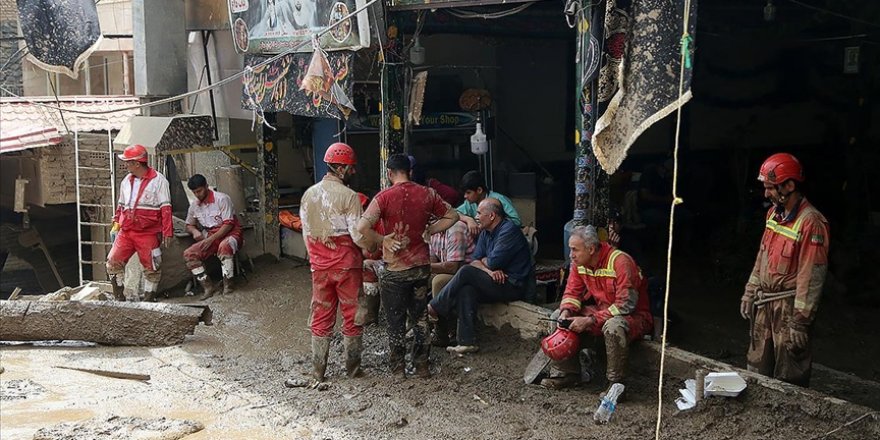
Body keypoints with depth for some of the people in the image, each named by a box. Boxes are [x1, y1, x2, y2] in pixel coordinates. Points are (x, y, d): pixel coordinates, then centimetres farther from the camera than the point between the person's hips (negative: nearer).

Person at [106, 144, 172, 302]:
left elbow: (166, 209, -8)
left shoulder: (158, 180, -5)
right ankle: (119, 297, 10)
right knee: (113, 261, -1)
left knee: (151, 266, 1)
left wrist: (167, 232, -12)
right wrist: (116, 223, 14)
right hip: (125, 232, 5)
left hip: (148, 233, -5)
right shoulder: (126, 181, 13)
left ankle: (149, 297, 15)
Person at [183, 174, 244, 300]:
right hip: (210, 238, 6)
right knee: (188, 254, -17)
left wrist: (211, 239, -23)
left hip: (230, 233, -6)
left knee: (224, 246, -41)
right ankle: (208, 286, -17)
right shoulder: (194, 205, 6)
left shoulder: (221, 199, -12)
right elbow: (189, 225, 19)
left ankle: (228, 285, -29)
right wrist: (194, 231, -7)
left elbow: (228, 224, -17)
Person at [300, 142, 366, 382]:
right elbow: (358, 236, -17)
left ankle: (318, 371, 15)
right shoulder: (349, 196, -15)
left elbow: (306, 233, 9)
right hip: (346, 265, -5)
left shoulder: (309, 194, 3)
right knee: (352, 316, 8)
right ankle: (352, 368, 15)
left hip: (319, 265, 5)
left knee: (320, 317, 11)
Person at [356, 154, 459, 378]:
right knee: (420, 317, 17)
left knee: (396, 320, 10)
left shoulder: (384, 197, -13)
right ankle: (422, 366, 22)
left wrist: (381, 240, -8)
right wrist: (428, 231, 9)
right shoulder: (426, 194, -1)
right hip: (421, 266, 4)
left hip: (394, 270, -4)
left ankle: (398, 368, 18)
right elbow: (452, 216, 10)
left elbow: (362, 227, -24)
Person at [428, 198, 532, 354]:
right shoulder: (486, 233, 13)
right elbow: (475, 260, 6)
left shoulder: (509, 231, -15)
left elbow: (493, 262, -19)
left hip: (514, 286, -8)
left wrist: (483, 262, 3)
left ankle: (435, 309, -6)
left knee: (467, 272, -19)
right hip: (497, 282, 8)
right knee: (466, 290, -18)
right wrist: (488, 270, -15)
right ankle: (467, 341, -21)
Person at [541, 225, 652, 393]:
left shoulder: (621, 262, -26)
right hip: (601, 311, 8)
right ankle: (565, 373, 2)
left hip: (635, 316, -7)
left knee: (613, 326, -40)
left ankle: (616, 384, -23)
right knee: (558, 316, -3)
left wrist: (589, 321, -30)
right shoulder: (579, 263, -4)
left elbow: (626, 305, -30)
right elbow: (572, 292, 5)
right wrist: (566, 313, -18)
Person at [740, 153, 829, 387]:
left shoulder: (811, 222, -20)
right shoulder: (774, 213, 7)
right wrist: (750, 293, 14)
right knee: (757, 369, 18)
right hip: (764, 303, 8)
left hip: (788, 306, -8)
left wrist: (800, 322, -19)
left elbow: (811, 277, -20)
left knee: (789, 378, 4)